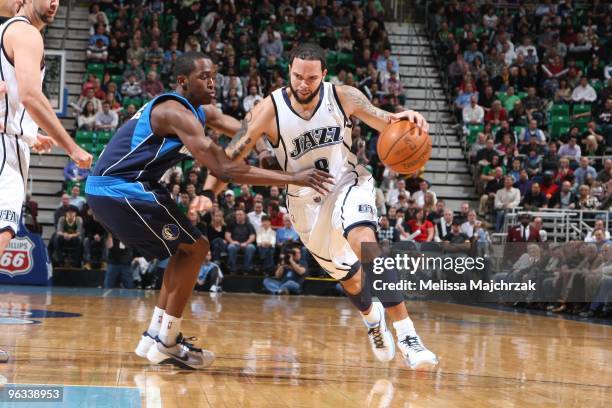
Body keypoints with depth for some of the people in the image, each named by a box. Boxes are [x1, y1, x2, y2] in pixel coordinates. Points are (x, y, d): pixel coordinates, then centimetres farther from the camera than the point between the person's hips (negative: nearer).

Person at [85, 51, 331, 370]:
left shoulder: (202, 112, 13)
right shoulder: (177, 113, -19)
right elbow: (223, 169, -26)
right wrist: (292, 179, -27)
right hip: (121, 189, -10)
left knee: (185, 249, 17)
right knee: (195, 248, -5)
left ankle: (154, 337, 18)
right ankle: (166, 344, -1)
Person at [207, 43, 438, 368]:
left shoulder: (344, 97, -16)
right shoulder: (269, 110, -19)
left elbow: (385, 124, -7)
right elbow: (231, 157, -15)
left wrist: (404, 119, -31)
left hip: (348, 184, -1)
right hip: (306, 201, 1)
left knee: (364, 242, -32)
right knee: (350, 278, 12)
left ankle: (406, 335, -31)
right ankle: (372, 318, 50)